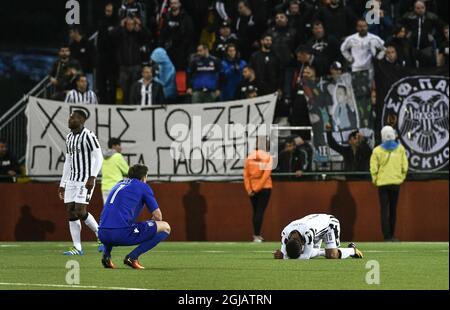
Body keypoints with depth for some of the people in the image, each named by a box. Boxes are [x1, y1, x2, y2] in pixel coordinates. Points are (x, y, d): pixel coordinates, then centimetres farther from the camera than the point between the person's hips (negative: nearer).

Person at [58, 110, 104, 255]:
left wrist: (92, 177, -22)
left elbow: (98, 157, -13)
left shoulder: (88, 136, -11)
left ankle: (101, 235, 6)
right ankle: (77, 248, 4)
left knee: (80, 211, -15)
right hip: (72, 180, 8)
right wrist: (62, 184, 20)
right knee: (71, 212, 1)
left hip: (86, 180, -8)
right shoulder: (69, 138, 15)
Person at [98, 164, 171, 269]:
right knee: (165, 228, 6)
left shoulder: (119, 185, 28)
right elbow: (158, 216, 9)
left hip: (103, 235, 7)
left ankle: (106, 255, 15)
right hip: (122, 234, -7)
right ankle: (132, 257, -6)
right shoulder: (143, 186, 10)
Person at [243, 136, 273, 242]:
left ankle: (257, 235, 19)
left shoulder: (249, 157, 1)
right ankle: (256, 236, -10)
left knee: (256, 211, 15)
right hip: (264, 188, -3)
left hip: (252, 189, 3)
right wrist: (258, 188, -12)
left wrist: (249, 189, -1)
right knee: (260, 211, -3)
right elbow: (266, 175, -15)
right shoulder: (268, 157, -8)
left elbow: (246, 175, -2)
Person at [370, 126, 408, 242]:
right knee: (393, 210, 13)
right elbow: (405, 167, -2)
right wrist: (401, 178, 12)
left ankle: (387, 236, -6)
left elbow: (374, 168, -9)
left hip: (382, 184, -2)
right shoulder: (400, 149, -2)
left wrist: (375, 180, 7)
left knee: (384, 210, 2)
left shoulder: (377, 150, -7)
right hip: (396, 183, 2)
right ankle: (391, 235, 16)